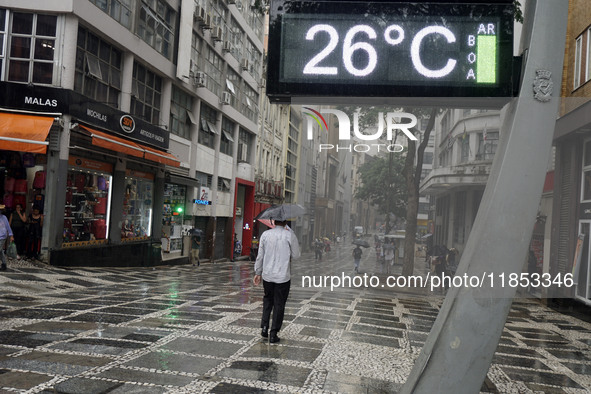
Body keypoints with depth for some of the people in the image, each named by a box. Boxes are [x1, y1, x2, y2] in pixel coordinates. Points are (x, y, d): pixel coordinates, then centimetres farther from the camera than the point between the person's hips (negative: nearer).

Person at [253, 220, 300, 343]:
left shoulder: (265, 234, -1)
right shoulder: (289, 235, -10)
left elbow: (260, 256, 3)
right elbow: (296, 255, -1)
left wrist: (258, 273, 13)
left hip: (267, 275, 3)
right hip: (283, 276, -3)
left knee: (268, 300, 22)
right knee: (279, 304, 7)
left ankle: (264, 327, 13)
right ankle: (273, 334, 11)